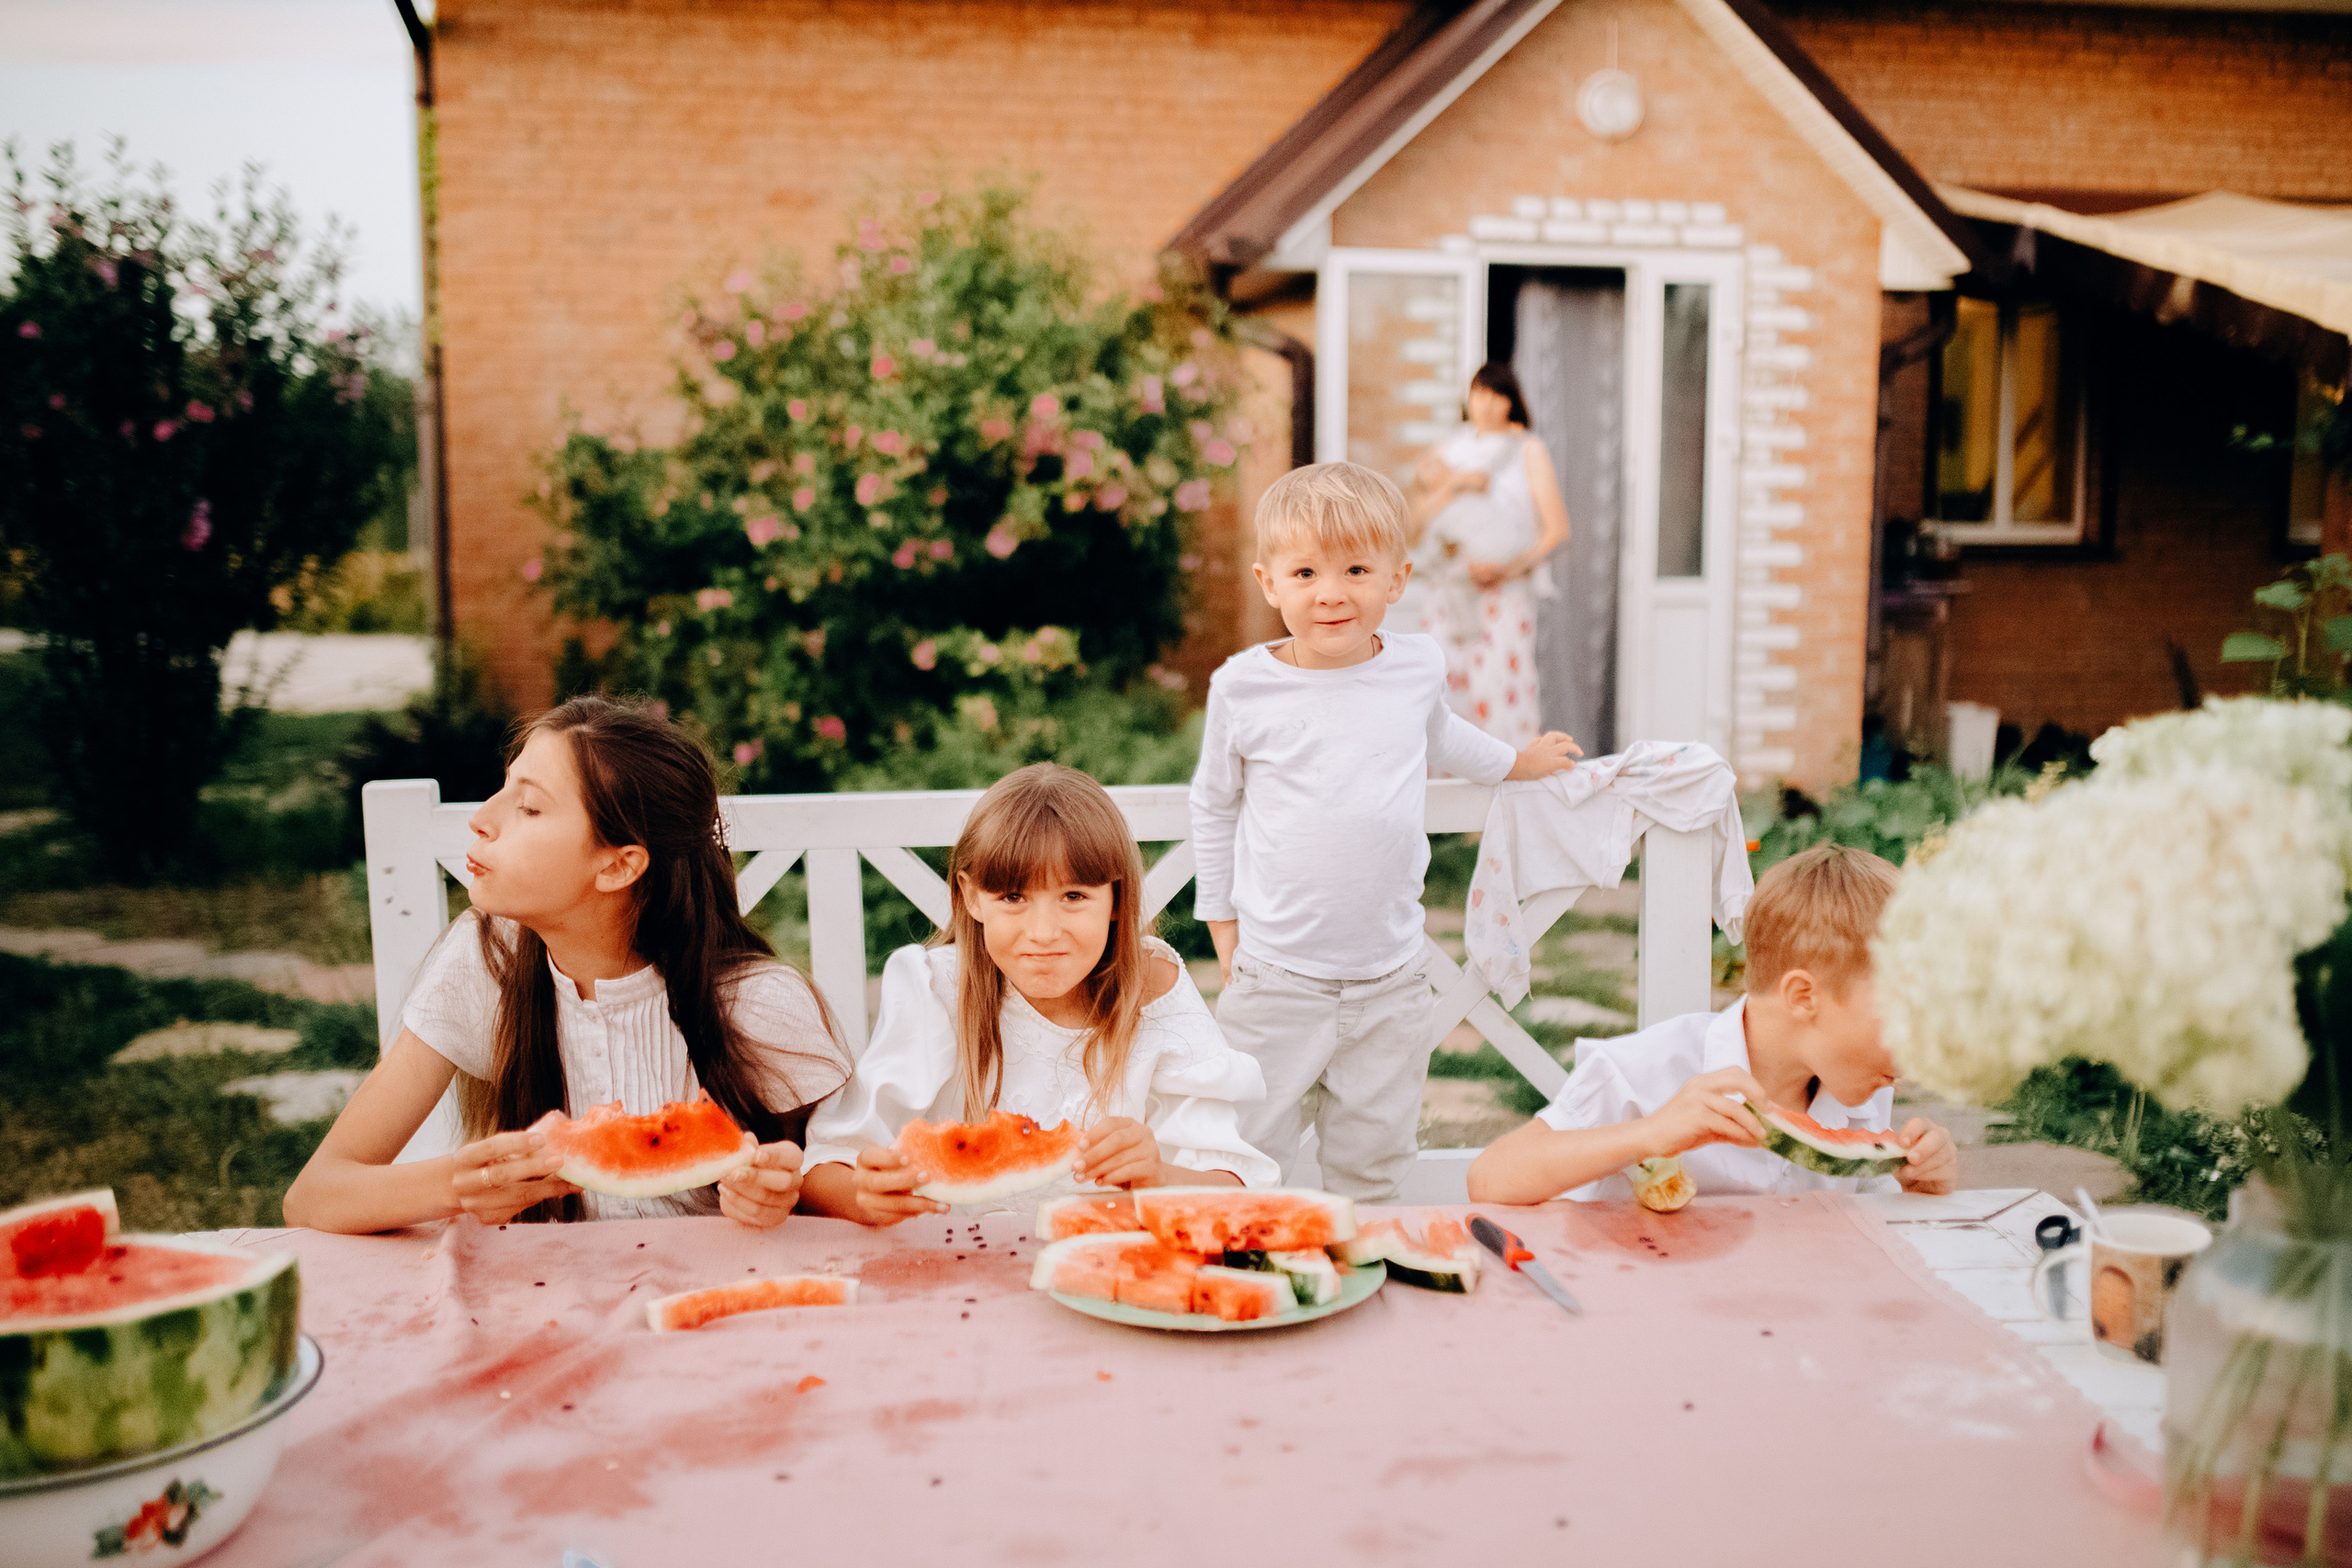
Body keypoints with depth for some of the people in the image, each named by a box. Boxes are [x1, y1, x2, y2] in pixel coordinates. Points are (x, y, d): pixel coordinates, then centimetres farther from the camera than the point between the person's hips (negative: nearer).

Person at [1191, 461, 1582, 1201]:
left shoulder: (1418, 666, 0)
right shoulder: (1244, 685, -6)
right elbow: (1214, 807, 8)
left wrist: (1515, 761, 40)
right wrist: (1224, 929, 8)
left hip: (1390, 981, 2)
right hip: (1276, 979, -2)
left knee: (1372, 1170, 11)